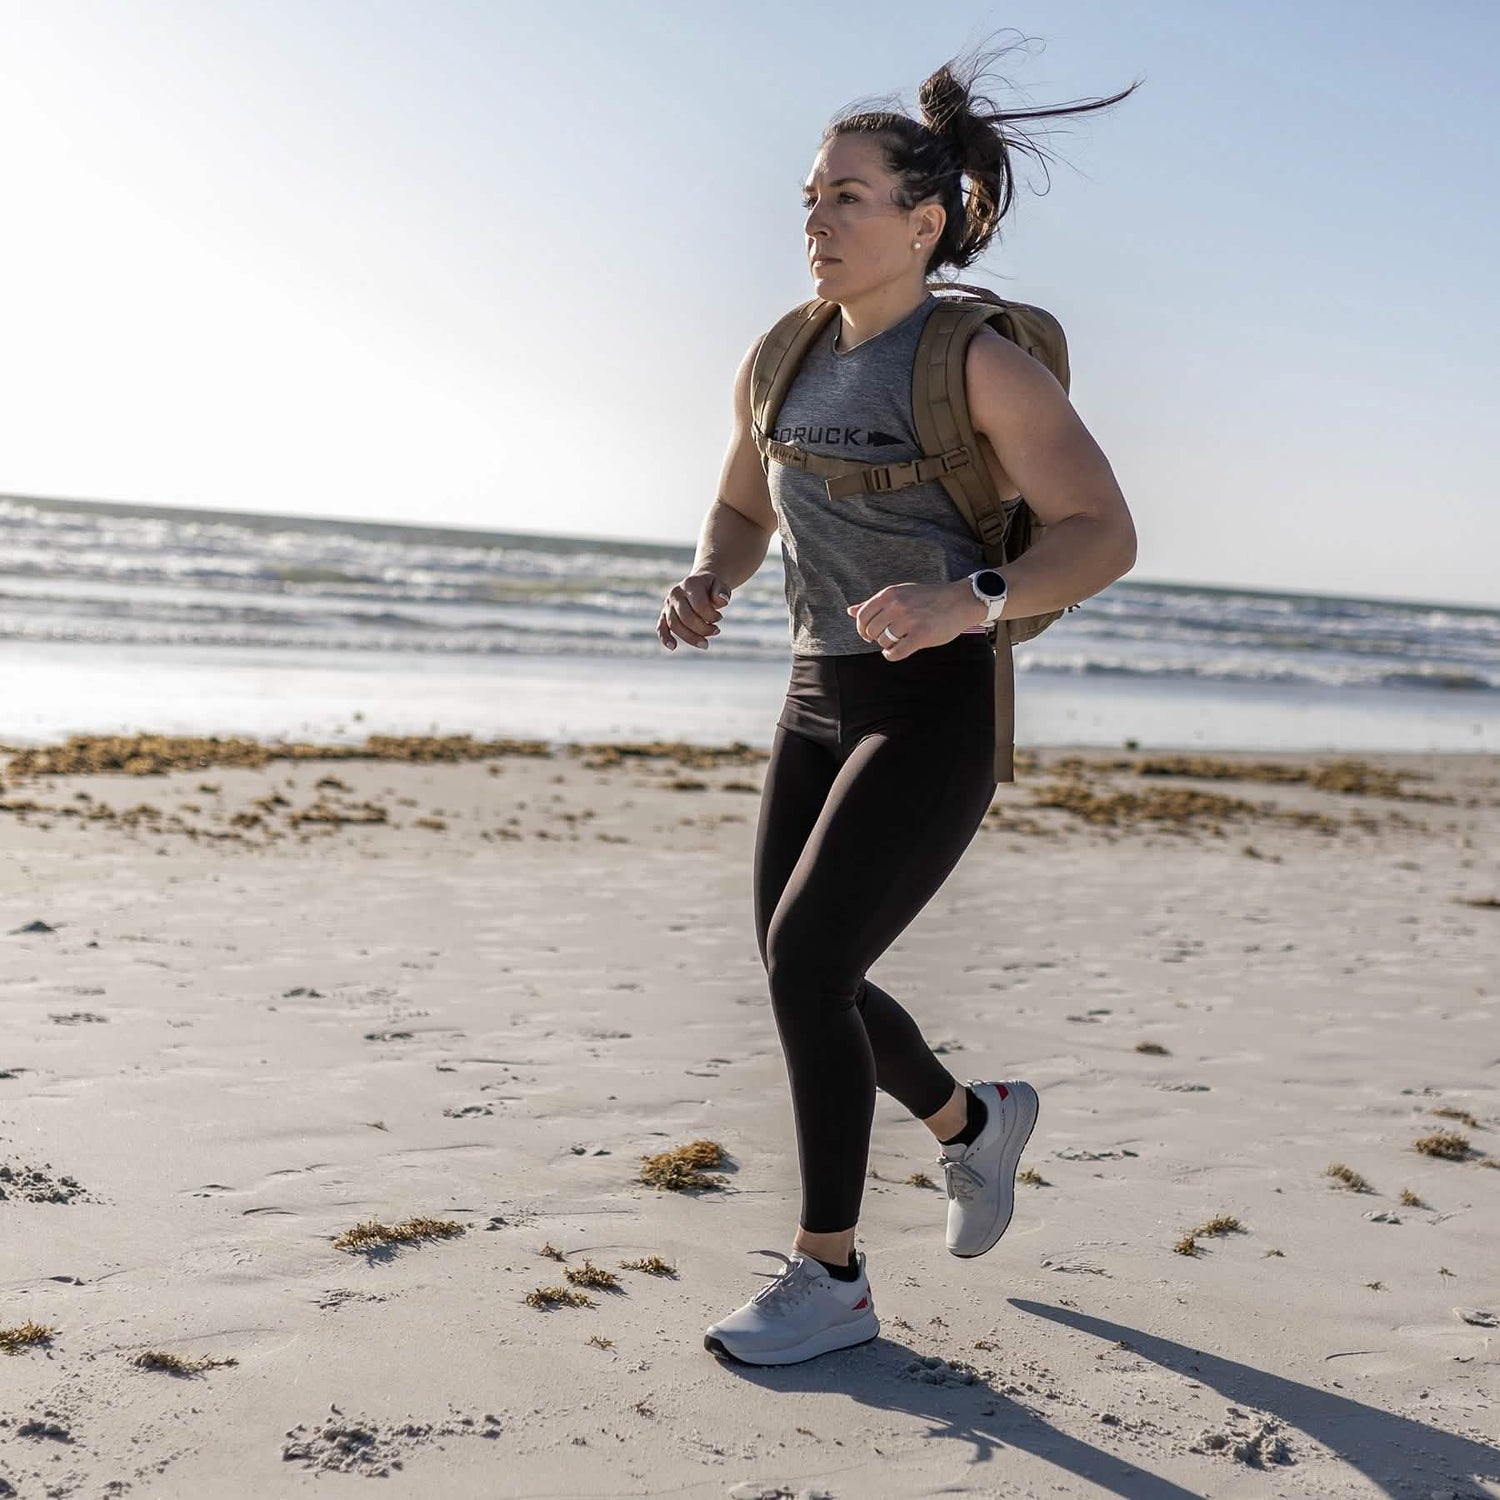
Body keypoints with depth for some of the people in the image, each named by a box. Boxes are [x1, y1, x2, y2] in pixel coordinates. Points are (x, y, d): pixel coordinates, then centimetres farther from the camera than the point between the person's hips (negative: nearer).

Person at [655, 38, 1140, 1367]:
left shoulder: (982, 361, -12)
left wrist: (967, 601, -34)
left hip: (938, 715, -7)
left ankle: (830, 1280, -1)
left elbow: (1105, 536, -16)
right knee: (804, 977, 12)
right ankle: (976, 1119, 41)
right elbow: (743, 512, 20)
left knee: (803, 964, -17)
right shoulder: (780, 364, 6)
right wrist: (705, 587, -3)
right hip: (822, 704, 7)